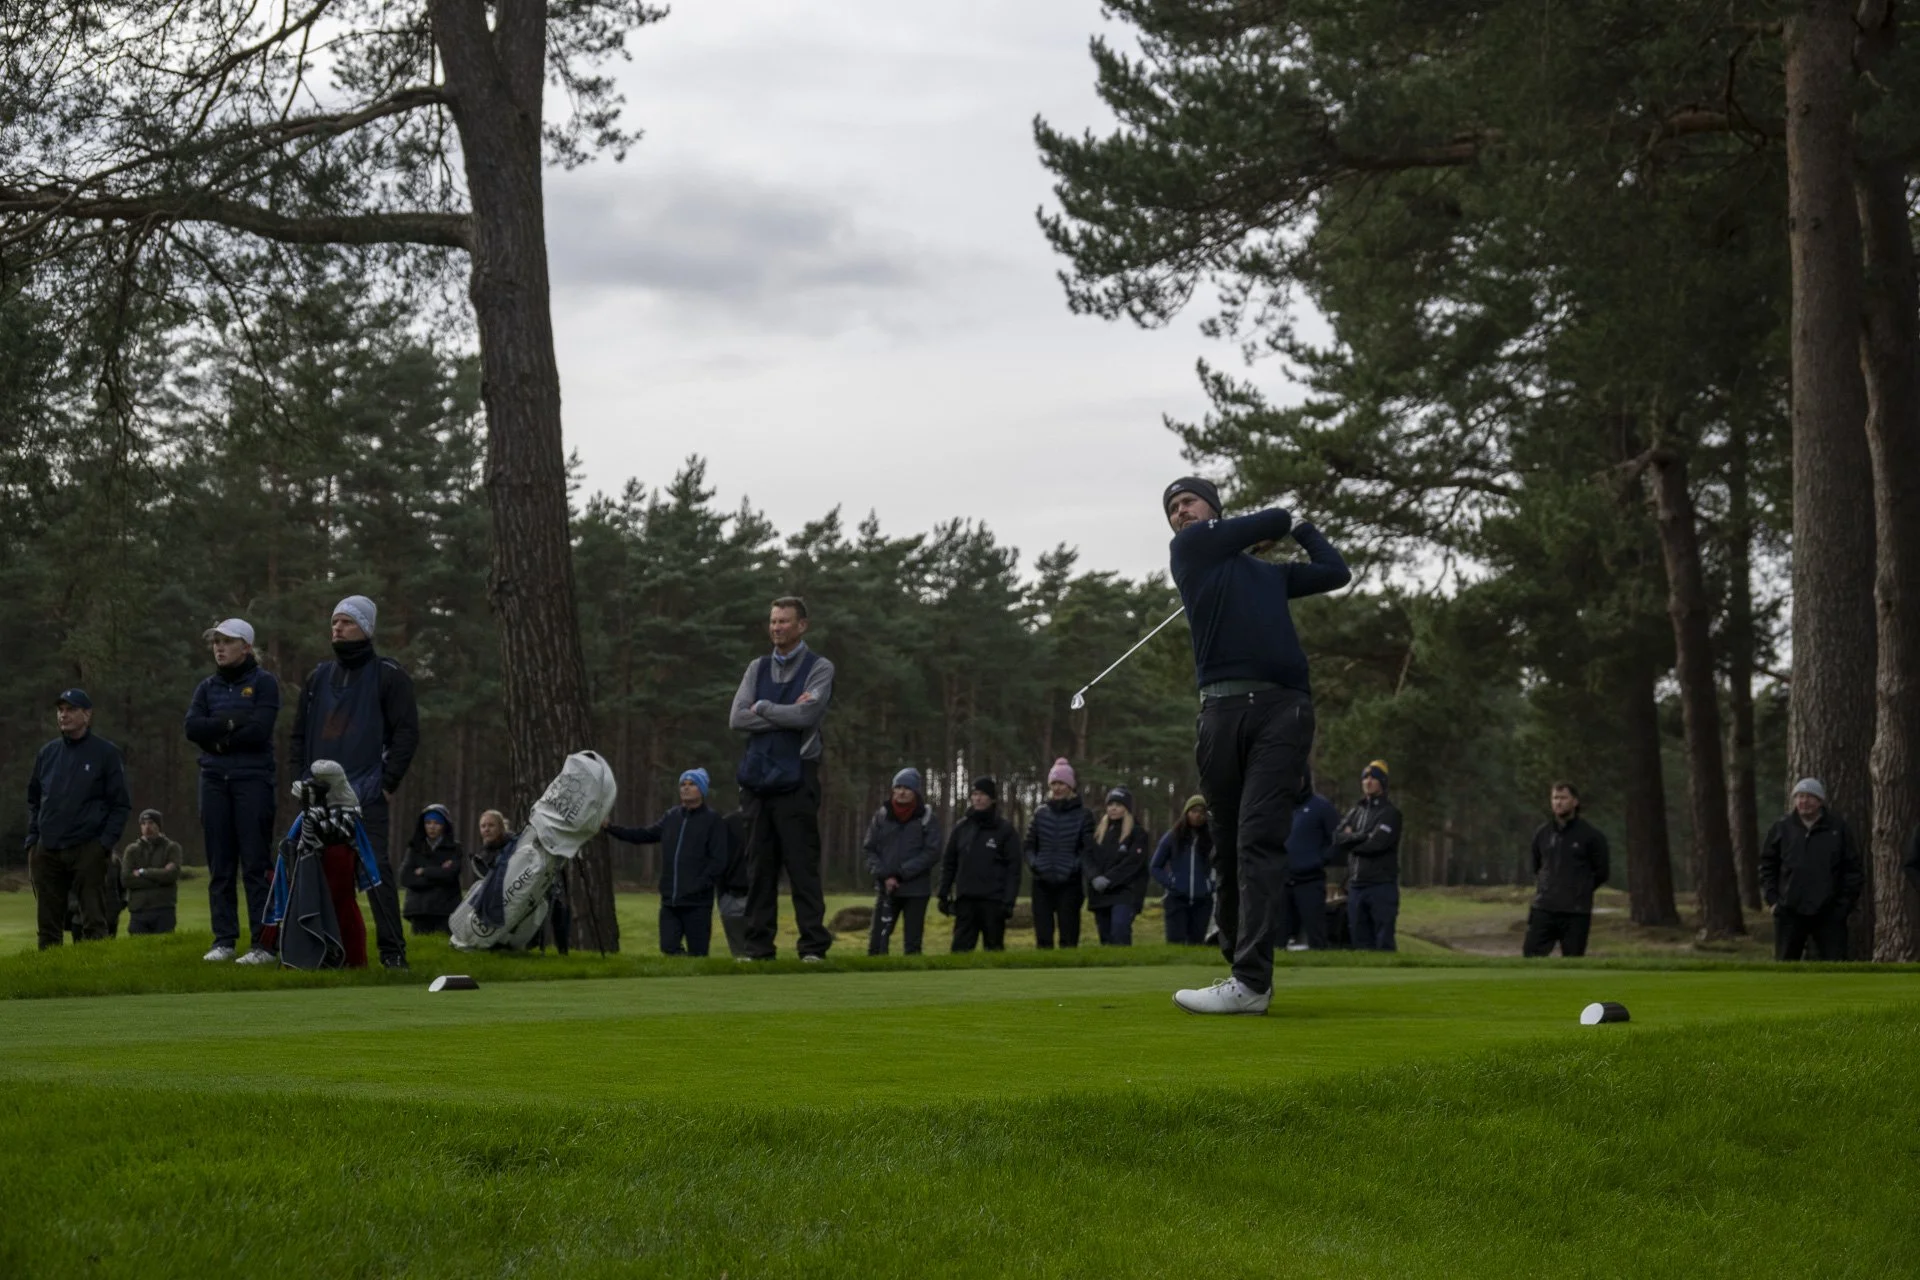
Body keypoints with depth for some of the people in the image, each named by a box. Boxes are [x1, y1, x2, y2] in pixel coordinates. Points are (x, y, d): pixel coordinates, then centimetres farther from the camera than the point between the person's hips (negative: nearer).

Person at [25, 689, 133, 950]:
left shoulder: (106, 753, 1)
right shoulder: (47, 753, 13)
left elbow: (121, 804, 0)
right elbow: (33, 799, 21)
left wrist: (105, 842, -10)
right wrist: (32, 839, 9)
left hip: (88, 850, -4)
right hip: (46, 850, 4)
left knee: (93, 921, -6)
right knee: (48, 922, 5)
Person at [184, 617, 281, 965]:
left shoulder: (263, 682, 1)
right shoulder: (207, 688, 15)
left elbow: (259, 730, -13)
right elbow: (192, 728, -1)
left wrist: (218, 737, -4)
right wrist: (233, 721, -11)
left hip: (253, 779, -5)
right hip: (214, 780, 5)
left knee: (256, 864, -7)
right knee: (219, 866, 5)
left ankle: (263, 943, -7)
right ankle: (224, 940, 9)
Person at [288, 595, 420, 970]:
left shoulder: (389, 675, 3)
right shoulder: (319, 677, 19)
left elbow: (407, 732, -2)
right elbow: (299, 734, 23)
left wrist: (387, 783, -8)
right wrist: (302, 780, 10)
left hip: (366, 797, -5)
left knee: (375, 870, -11)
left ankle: (393, 951, -8)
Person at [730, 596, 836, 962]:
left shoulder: (819, 668, 1)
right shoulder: (757, 668, 15)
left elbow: (805, 715, -15)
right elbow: (737, 719, 2)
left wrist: (762, 707, -2)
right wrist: (787, 715, -7)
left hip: (795, 778, -5)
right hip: (758, 777, 5)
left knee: (802, 865, -7)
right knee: (760, 866, 5)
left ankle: (813, 946, -6)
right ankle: (759, 947, 8)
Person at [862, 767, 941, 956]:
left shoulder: (926, 818, -1)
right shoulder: (881, 816, 4)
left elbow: (932, 853, -7)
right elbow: (870, 849, 4)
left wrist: (901, 874, -13)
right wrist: (885, 875, -11)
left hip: (916, 891, -2)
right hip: (886, 889, 2)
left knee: (912, 943, 2)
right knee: (877, 941, -2)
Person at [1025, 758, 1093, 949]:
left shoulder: (1083, 815, 1)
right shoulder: (1040, 813, 10)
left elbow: (1088, 848, -2)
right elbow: (1028, 844, 14)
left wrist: (1075, 866, -14)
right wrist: (1033, 862, -3)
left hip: (1069, 883, -3)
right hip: (1042, 883, 3)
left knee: (1069, 936, -1)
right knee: (1043, 935, 2)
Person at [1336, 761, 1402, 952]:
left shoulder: (1390, 812, -1)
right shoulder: (1355, 812, 18)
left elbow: (1377, 843, -14)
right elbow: (1337, 839, 4)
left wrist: (1351, 838, 1)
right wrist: (1363, 836, -8)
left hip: (1382, 884, -6)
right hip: (1356, 884, 6)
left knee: (1384, 942, -9)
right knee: (1360, 941, 7)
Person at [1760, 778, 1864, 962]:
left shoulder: (1839, 828, 1)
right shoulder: (1782, 828, 5)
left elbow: (1854, 869, 3)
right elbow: (1767, 864, 11)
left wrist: (1844, 903, -4)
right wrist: (1772, 898, 1)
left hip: (1828, 913, -1)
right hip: (1790, 912, 1)